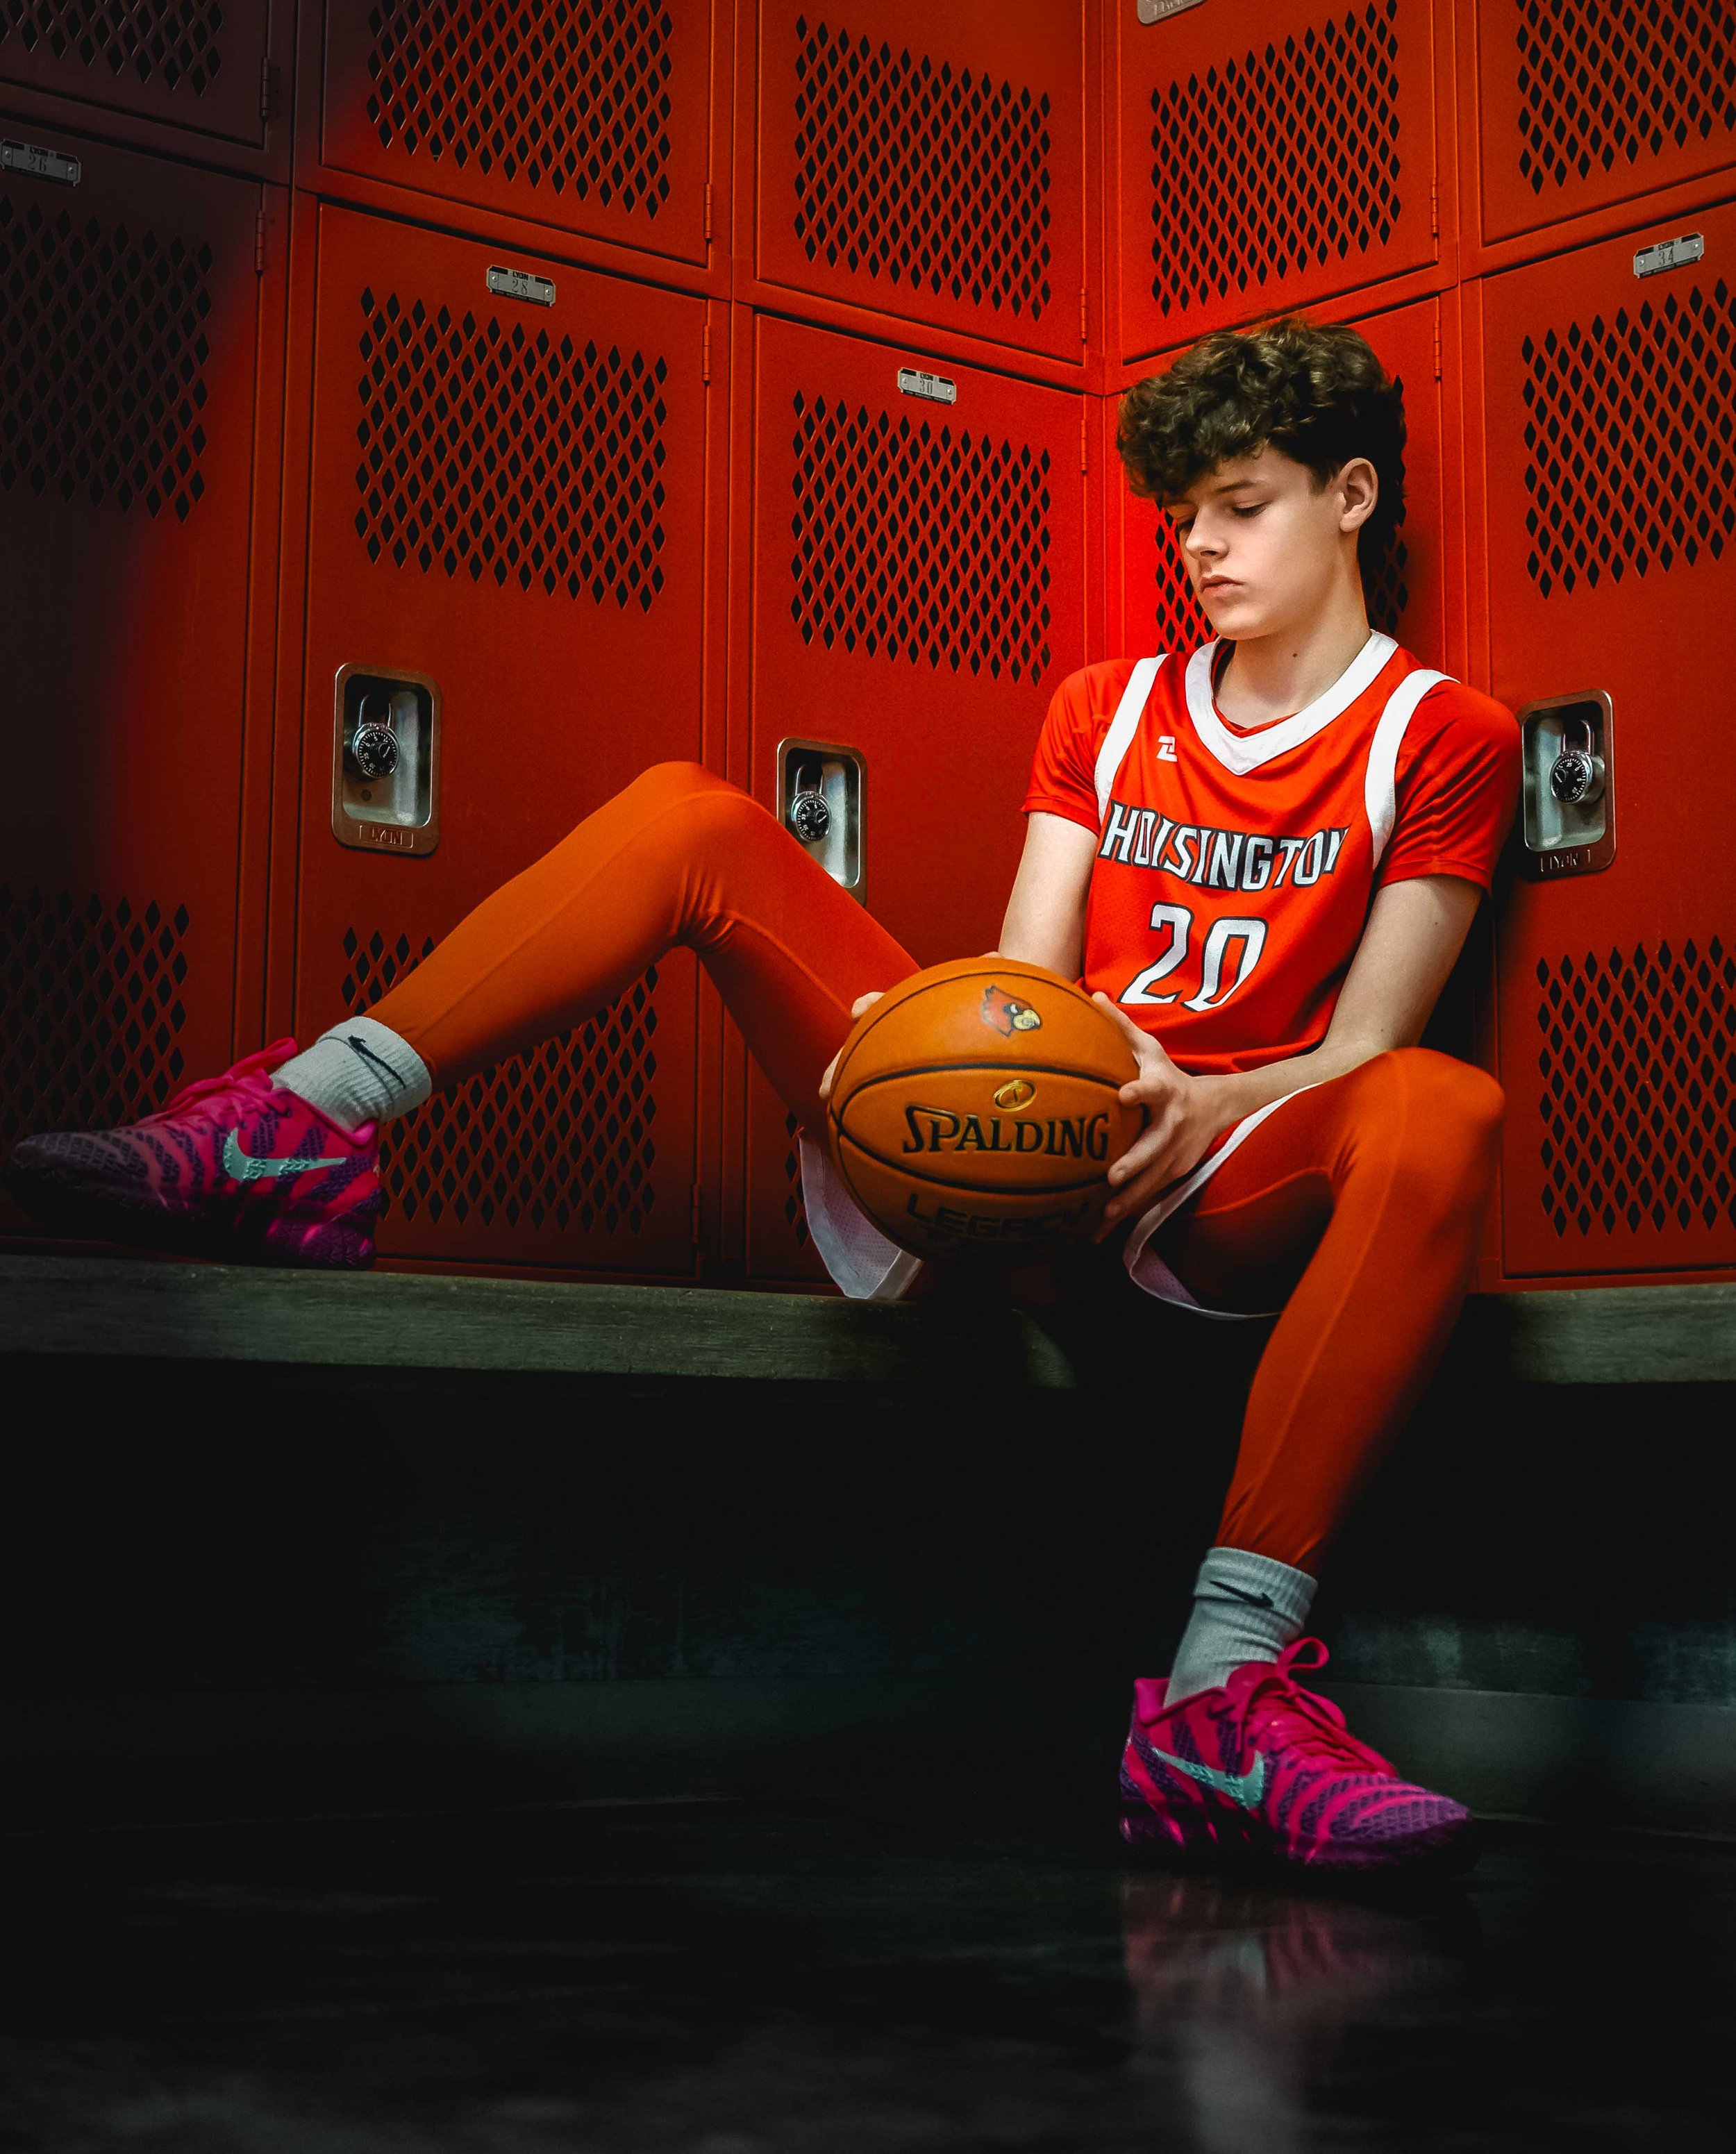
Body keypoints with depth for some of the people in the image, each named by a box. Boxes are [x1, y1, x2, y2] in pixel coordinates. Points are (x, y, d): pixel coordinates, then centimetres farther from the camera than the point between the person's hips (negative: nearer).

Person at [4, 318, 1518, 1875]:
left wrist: (1205, 1104, -24)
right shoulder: (1106, 711, 22)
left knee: (1443, 1113, -39)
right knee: (690, 815, -8)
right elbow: (1022, 984, 12)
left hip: (1205, 1200, -4)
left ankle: (1227, 1689, -51)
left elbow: (1365, 1050, -3)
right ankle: (300, 1132, -21)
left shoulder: (1444, 741, 8)